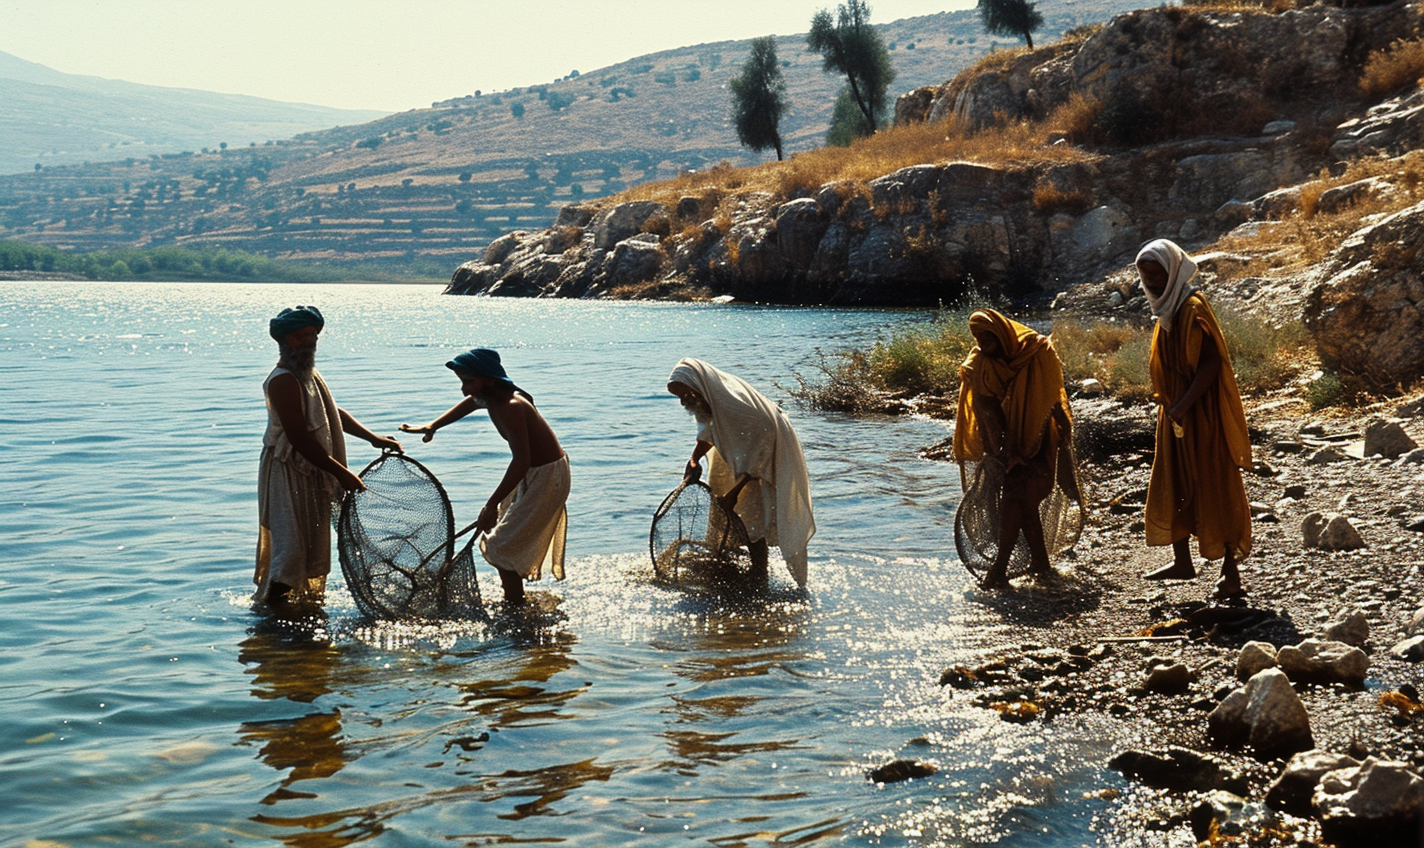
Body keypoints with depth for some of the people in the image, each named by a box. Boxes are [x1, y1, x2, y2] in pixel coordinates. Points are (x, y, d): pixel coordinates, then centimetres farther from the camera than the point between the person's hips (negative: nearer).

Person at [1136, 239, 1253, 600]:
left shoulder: (1192, 308, -17)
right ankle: (1182, 561, 27)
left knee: (1214, 489, -4)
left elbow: (1212, 361, -24)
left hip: (1202, 415, -9)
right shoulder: (1167, 309, 11)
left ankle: (1231, 571, 2)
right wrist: (1169, 404, 10)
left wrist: (1184, 404, -27)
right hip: (1175, 417, 10)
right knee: (1171, 486, 15)